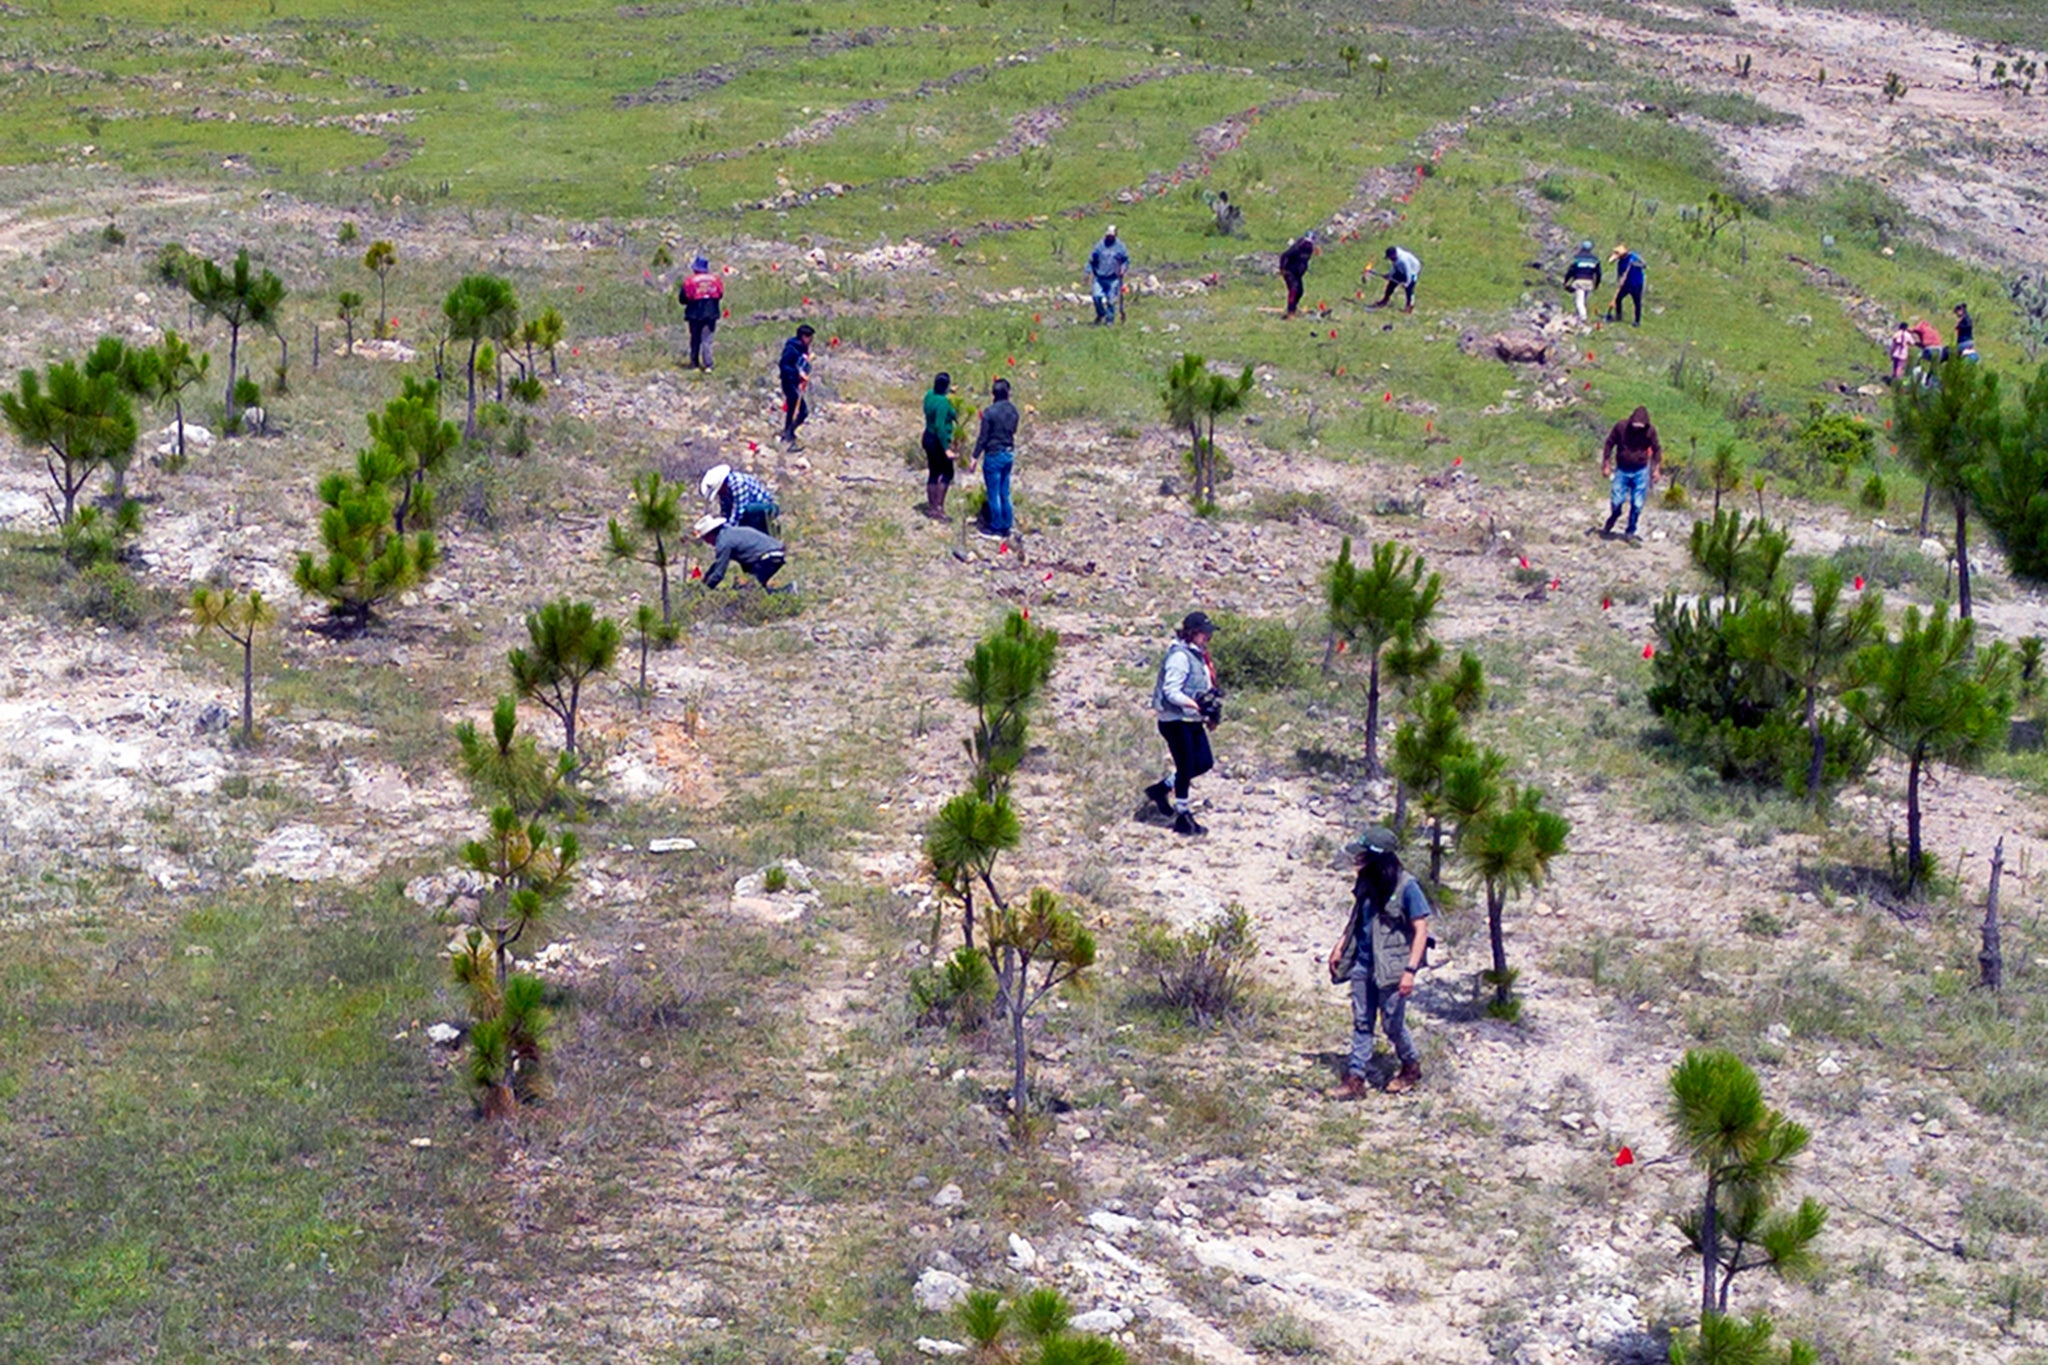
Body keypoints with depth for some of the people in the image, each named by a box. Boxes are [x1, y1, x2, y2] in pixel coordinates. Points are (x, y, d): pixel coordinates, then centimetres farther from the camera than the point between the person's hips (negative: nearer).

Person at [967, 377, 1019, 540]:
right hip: (1009, 454, 6)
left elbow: (983, 437, -15)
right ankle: (1006, 528, 21)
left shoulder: (989, 412, -19)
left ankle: (996, 529, 11)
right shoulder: (1012, 410, 0)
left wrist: (974, 458, -6)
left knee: (994, 494, 4)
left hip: (994, 456, -6)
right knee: (1004, 493, 15)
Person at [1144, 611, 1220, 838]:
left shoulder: (1197, 655, 12)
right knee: (1186, 768, -2)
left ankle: (1161, 788, 25)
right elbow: (1171, 692, -24)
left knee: (1204, 762, 11)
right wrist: (1197, 705, -31)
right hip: (1176, 721, -10)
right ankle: (1183, 817, 11)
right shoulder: (1179, 656, -18)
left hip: (1192, 721, 10)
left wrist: (1209, 713, 13)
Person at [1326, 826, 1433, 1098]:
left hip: (1391, 968, -6)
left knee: (1392, 1023, 5)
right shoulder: (1366, 884, 4)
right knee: (1361, 1022, 8)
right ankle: (1355, 1078, 11)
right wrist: (1340, 947, 13)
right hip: (1363, 963, 6)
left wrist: (1410, 970, -20)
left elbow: (1421, 929, -15)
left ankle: (1411, 1067, 29)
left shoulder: (1406, 887, -16)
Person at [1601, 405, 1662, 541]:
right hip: (1622, 470, 0)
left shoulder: (1650, 431, -8)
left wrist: (1656, 469, 2)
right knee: (1616, 502, -4)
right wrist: (1606, 464, -1)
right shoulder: (1621, 426, -11)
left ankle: (1630, 532, 18)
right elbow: (1609, 444, 0)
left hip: (1641, 471, 1)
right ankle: (1608, 526, 24)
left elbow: (1657, 449, 5)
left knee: (1637, 504, 1)